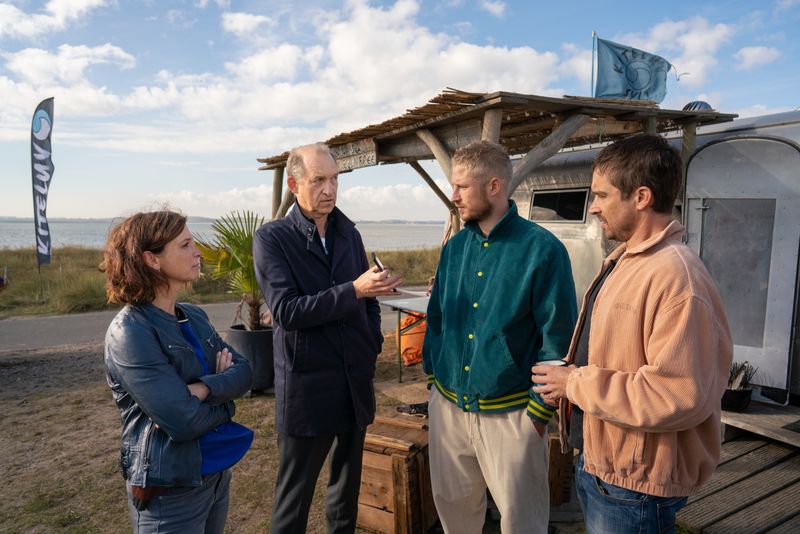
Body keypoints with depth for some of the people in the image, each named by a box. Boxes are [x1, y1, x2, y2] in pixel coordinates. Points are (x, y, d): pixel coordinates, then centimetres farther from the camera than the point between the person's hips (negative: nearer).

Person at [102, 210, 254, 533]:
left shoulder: (194, 316, 3)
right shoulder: (129, 332, -21)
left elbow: (245, 371, -3)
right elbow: (184, 421, -26)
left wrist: (204, 389, -22)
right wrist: (224, 392, -8)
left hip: (217, 472, 7)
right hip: (170, 489, -7)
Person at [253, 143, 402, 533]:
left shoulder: (349, 234, 8)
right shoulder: (271, 238, -9)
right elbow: (286, 311, -20)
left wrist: (372, 346, 6)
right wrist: (353, 290, -25)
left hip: (357, 381, 5)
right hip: (306, 385, -5)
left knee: (348, 486, 19)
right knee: (294, 497, 8)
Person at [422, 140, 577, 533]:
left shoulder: (542, 249, -13)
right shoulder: (455, 247, 5)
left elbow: (559, 340, -12)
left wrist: (538, 413, -11)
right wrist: (432, 380, 10)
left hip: (509, 413, -5)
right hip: (447, 407, 5)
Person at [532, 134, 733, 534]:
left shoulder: (676, 276, -25)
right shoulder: (623, 260, 8)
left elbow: (679, 395, -30)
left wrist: (578, 385, -22)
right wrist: (568, 377, 3)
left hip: (634, 486, -9)